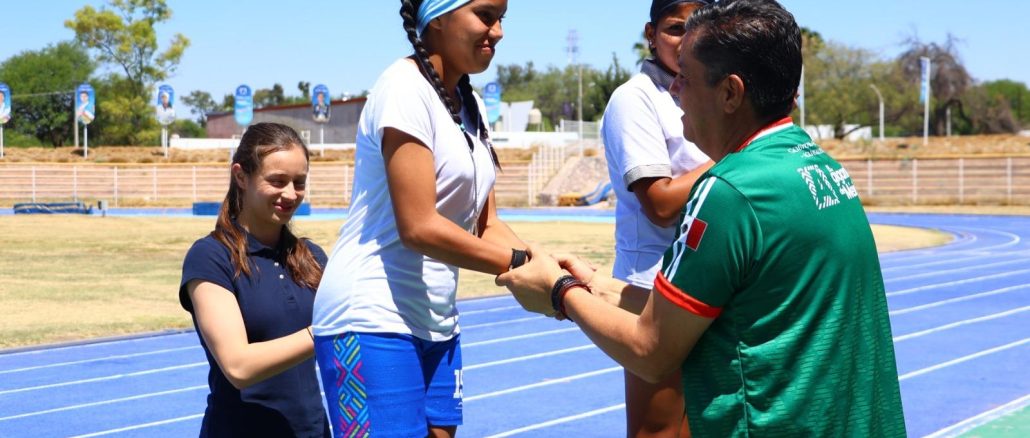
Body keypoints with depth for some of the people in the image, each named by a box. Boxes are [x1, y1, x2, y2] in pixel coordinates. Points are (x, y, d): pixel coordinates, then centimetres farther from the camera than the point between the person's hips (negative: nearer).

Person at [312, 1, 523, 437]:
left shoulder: (471, 104, 12)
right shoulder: (405, 87, -14)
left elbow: (486, 225, 10)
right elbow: (419, 227, -21)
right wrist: (520, 264, -17)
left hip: (435, 321, 8)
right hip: (372, 320, -8)